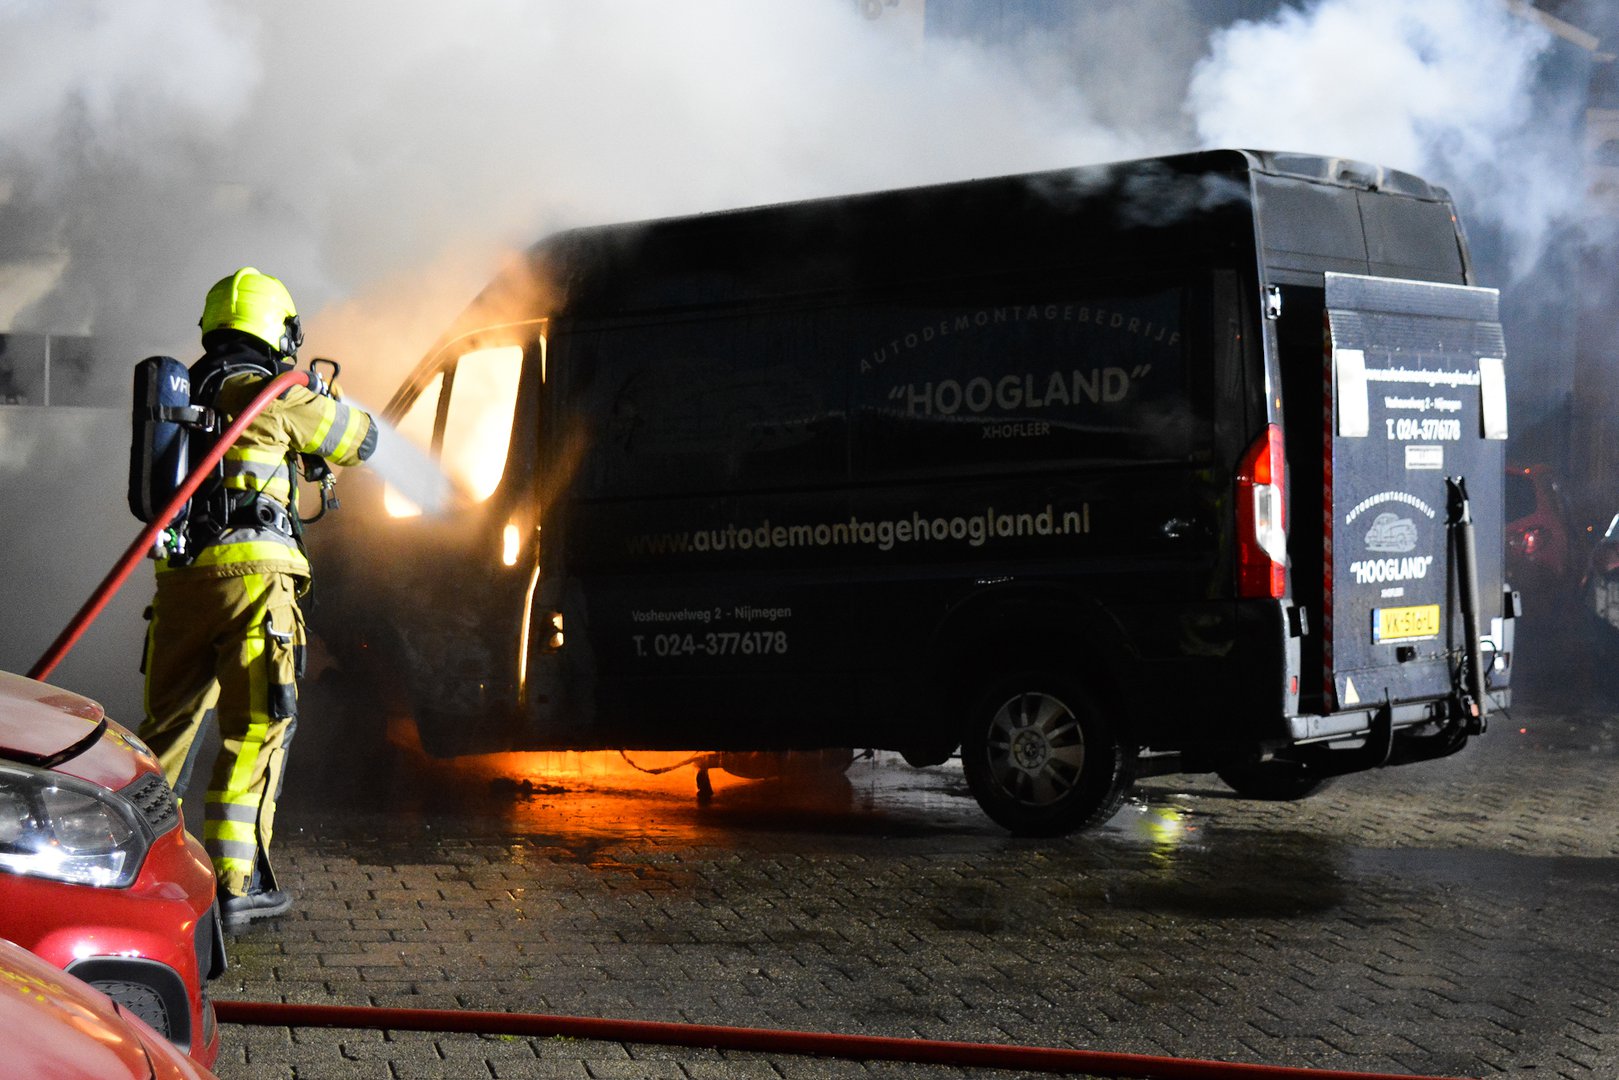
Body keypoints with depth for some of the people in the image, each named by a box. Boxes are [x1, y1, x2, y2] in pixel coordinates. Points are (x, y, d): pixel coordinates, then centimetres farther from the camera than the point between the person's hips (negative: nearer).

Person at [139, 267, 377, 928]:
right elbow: (360, 439, 8)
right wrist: (322, 397, 28)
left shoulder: (184, 395, 17)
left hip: (179, 576, 6)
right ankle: (234, 885, -1)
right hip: (251, 574, -6)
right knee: (255, 731, -1)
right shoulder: (274, 396, -3)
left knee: (168, 724, 16)